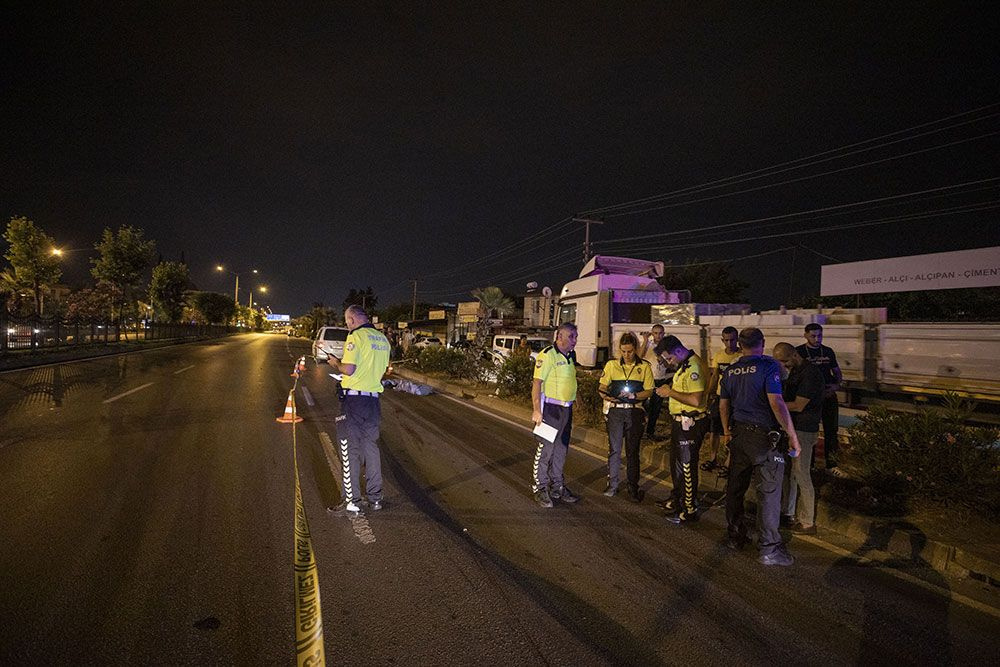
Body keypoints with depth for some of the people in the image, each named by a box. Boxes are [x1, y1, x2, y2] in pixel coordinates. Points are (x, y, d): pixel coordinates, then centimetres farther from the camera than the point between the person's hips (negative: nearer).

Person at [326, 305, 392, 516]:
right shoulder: (383, 339, 11)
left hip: (354, 398, -7)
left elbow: (348, 369, -21)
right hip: (373, 399, 7)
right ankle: (374, 498, 24)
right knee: (371, 448, 16)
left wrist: (336, 363, 1)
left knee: (350, 452, 2)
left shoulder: (356, 336, -12)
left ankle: (352, 502, 7)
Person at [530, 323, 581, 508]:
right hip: (550, 409, -8)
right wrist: (536, 410, -24)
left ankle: (557, 487, 28)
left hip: (566, 410, 8)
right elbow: (537, 382, -18)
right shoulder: (547, 355, -13)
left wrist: (571, 414, 20)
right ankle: (539, 489, 12)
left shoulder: (570, 357, 14)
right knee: (545, 449, -2)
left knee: (561, 450, 15)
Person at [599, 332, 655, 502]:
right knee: (614, 449, 4)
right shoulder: (611, 365, 6)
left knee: (633, 451, 6)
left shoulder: (644, 367, 3)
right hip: (615, 411, 1)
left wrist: (633, 395, -18)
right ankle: (612, 484, 18)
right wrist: (608, 396, -14)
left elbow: (649, 391, 0)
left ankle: (633, 487, 17)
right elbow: (601, 387, 7)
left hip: (635, 412, -1)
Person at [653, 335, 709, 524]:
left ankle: (690, 510, 17)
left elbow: (696, 400, -31)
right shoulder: (685, 364, 9)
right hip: (681, 422, 10)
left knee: (687, 467, 3)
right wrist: (670, 388, 8)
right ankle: (677, 500, 39)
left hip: (689, 424, -10)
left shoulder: (693, 368, -23)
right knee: (676, 463, 22)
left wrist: (671, 392, -22)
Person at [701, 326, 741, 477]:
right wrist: (710, 393, 2)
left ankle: (728, 463, 16)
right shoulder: (718, 355, 5)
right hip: (719, 396, 5)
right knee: (715, 429, 14)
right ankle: (713, 458, 30)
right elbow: (714, 376, 9)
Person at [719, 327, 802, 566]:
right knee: (769, 492, 1)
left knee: (735, 487, 14)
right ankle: (769, 549, 7)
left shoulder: (730, 370, 8)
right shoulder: (768, 366, -10)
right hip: (763, 436, -6)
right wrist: (792, 435, -12)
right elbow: (776, 403, -19)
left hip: (738, 434, 6)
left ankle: (735, 537, 26)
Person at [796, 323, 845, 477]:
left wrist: (837, 385, -5)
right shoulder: (799, 352, -6)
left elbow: (837, 371, 16)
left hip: (829, 396, 4)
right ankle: (808, 464, 18)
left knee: (831, 431, 7)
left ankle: (831, 465, 19)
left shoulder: (828, 352, 8)